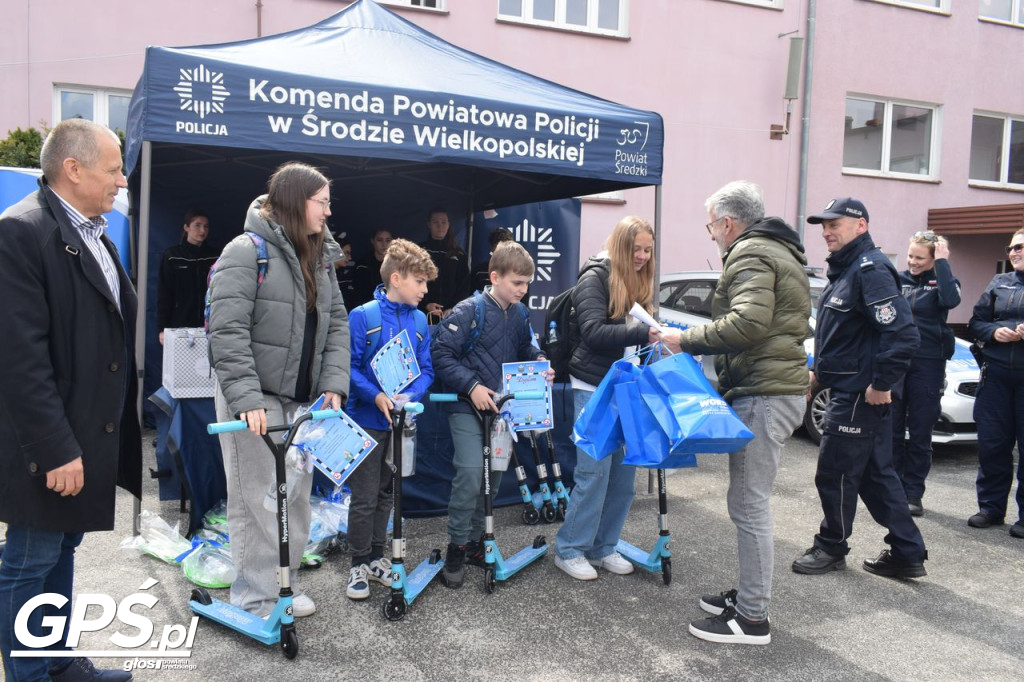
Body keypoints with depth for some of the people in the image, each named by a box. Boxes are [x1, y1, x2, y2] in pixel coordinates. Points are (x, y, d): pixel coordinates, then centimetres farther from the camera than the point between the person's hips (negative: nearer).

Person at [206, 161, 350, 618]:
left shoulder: (320, 258, 12)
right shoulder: (247, 251, -10)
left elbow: (336, 324, 11)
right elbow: (227, 331, -17)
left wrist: (333, 386, -2)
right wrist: (246, 398, -24)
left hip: (302, 400, 7)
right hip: (254, 399, -7)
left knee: (296, 496, 14)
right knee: (255, 497, 1)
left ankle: (284, 582, 29)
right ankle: (255, 597, 14)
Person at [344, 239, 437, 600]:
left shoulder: (419, 321, 3)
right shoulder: (362, 316, -11)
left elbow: (426, 370, 5)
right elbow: (348, 366, -12)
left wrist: (410, 395, -14)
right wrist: (376, 396, -24)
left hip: (400, 421, 5)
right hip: (367, 420, -5)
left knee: (386, 493, 16)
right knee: (364, 497, 2)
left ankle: (376, 556, 31)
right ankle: (359, 564, 18)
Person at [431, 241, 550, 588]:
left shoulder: (519, 314, 6)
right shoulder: (469, 311, -14)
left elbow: (526, 349, 22)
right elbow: (440, 353, -16)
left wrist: (539, 363, 0)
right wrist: (472, 386, -22)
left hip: (501, 406, 7)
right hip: (468, 407, -6)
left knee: (493, 476, 11)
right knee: (470, 474, -15)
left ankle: (474, 539, 27)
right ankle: (456, 546, 2)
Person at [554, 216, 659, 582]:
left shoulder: (640, 283, 14)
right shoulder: (595, 278, -8)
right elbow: (594, 332, -19)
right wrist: (644, 333, -27)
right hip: (594, 388, -7)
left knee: (624, 473, 7)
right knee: (595, 471, -5)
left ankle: (603, 547, 21)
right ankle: (569, 550, 10)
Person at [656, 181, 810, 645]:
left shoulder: (750, 254, -10)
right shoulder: (779, 252, 24)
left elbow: (748, 322, -25)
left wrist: (687, 339, -14)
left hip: (763, 395, -11)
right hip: (778, 386, 11)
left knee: (749, 506, -6)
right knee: (748, 502, 16)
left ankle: (752, 618, 2)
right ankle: (747, 595, 26)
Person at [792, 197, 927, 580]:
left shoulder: (871, 269, -17)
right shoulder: (845, 270, 14)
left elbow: (903, 334, -27)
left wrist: (882, 384, -22)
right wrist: (820, 369, 19)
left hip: (860, 395, -10)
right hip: (848, 389, 10)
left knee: (834, 472, 2)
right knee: (875, 474, 15)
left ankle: (832, 548, 20)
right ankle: (907, 555, 24)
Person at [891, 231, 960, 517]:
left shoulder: (940, 281, 1)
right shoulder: (897, 280, 8)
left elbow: (951, 299, -22)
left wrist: (942, 262, -15)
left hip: (926, 365, -2)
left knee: (920, 434, 5)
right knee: (892, 431, 6)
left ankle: (913, 493, 15)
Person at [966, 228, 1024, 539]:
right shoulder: (999, 283, 13)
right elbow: (976, 322, 14)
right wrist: (994, 331, -6)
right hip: (997, 373, 3)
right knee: (991, 442, 6)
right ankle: (991, 507, 18)